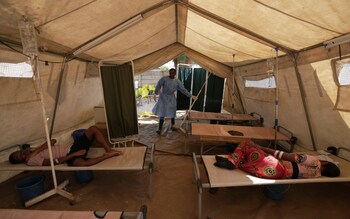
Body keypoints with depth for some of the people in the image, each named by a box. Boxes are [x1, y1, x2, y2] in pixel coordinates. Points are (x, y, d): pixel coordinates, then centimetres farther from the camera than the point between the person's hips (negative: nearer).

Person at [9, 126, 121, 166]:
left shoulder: (35, 151, 26)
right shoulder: (32, 160, 0)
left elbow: (53, 141, 10)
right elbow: (55, 161, -15)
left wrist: (36, 150, -2)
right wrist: (75, 154, -22)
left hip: (73, 146, 9)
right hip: (70, 155, -8)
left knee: (93, 129, -11)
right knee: (82, 163, -46)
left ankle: (109, 150, -16)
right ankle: (108, 155, -27)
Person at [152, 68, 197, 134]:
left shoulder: (177, 81, -4)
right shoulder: (164, 78, -12)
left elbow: (183, 90, -2)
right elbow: (158, 86, -8)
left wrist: (191, 96, -5)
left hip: (171, 98, 3)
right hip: (163, 97, -3)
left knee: (172, 112, 12)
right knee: (162, 113, -4)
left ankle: (172, 126, 33)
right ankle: (160, 129, 2)